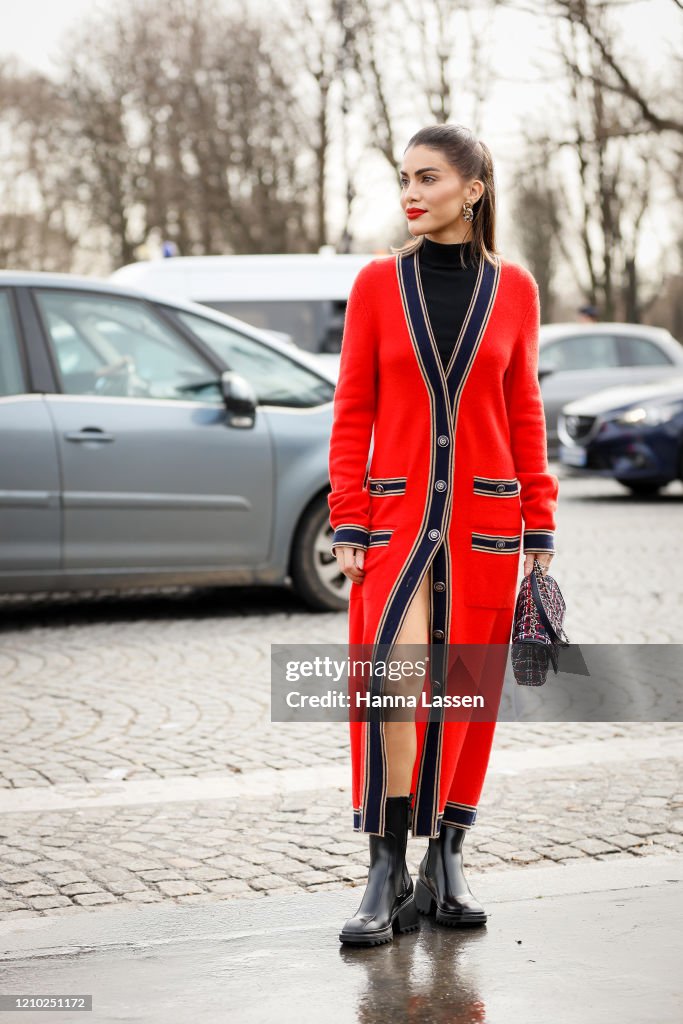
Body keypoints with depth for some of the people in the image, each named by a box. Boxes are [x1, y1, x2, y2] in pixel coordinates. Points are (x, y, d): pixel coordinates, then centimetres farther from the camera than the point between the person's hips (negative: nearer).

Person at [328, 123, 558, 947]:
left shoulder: (513, 288, 4)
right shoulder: (378, 282, 3)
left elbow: (523, 413, 8)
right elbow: (353, 411, 3)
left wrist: (540, 527, 5)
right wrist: (348, 526, -3)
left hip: (484, 516, 1)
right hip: (398, 514, -1)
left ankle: (445, 864, 19)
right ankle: (387, 875, -9)